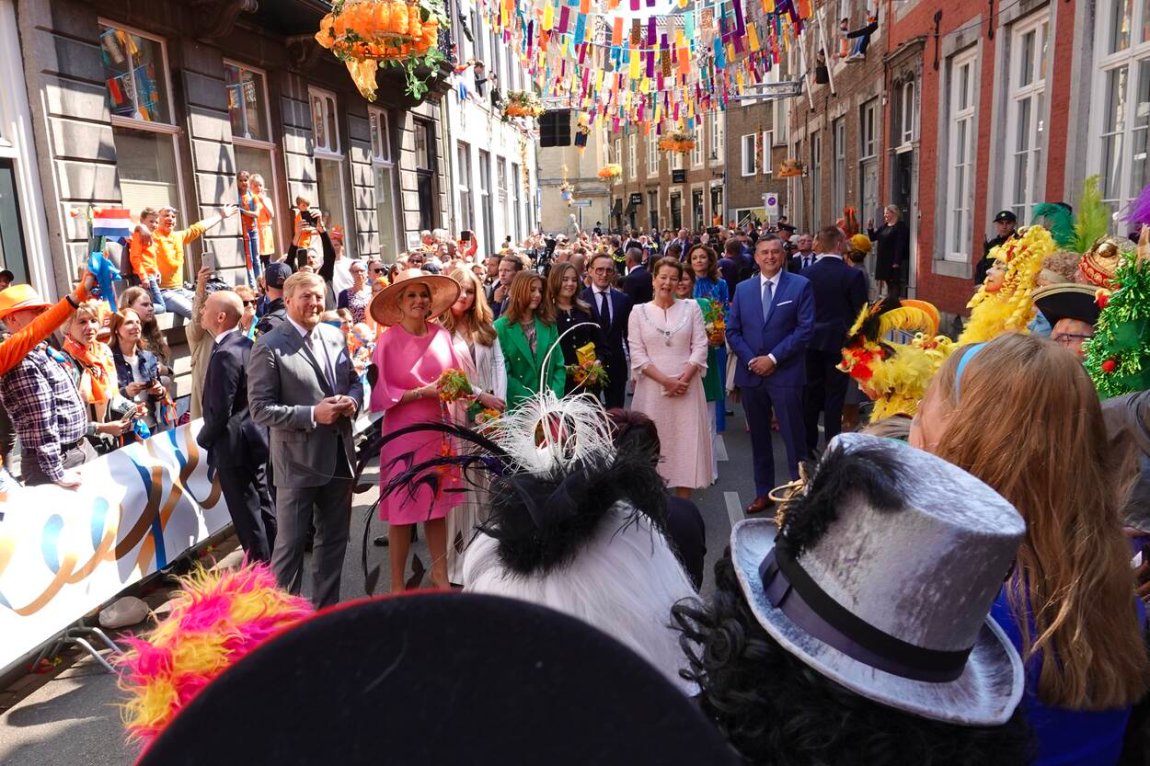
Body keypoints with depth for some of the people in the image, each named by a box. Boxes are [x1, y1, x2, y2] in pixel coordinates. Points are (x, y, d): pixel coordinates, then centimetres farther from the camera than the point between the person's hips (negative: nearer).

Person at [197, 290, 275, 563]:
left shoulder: (225, 354, -22)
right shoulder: (246, 344, 5)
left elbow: (220, 411, -22)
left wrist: (203, 438, -4)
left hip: (234, 446, -9)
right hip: (256, 438, 9)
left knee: (248, 515, 2)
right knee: (264, 507, 18)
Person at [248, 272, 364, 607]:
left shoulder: (335, 336, 7)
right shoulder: (269, 347, -11)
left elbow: (354, 380, 16)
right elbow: (260, 408, -15)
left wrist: (352, 400, -7)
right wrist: (312, 415, -23)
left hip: (339, 456, 6)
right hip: (298, 461, -6)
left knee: (334, 540, 17)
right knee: (290, 545, 5)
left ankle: (327, 608, 33)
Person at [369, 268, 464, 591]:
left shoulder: (441, 335, -1)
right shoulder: (389, 341, -13)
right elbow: (380, 394, -12)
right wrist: (423, 392, -17)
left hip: (438, 429, 4)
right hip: (403, 433, -4)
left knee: (439, 504, 14)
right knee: (403, 509, 6)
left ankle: (439, 572, 32)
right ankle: (397, 583, 23)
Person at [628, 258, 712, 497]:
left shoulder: (691, 308, 7)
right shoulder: (639, 311, 4)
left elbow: (700, 347, 1)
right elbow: (637, 354, -3)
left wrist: (683, 379, -12)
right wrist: (666, 381, -12)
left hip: (687, 387, 1)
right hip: (652, 388, -1)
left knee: (687, 442, 3)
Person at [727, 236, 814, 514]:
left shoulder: (800, 285, -2)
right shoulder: (743, 288, 9)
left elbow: (805, 329, -9)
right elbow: (732, 331, 7)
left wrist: (773, 358, -14)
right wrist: (750, 360, -7)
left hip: (785, 374, -4)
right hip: (751, 374, 4)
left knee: (794, 438, 0)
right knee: (759, 438, 13)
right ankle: (763, 492, 24)